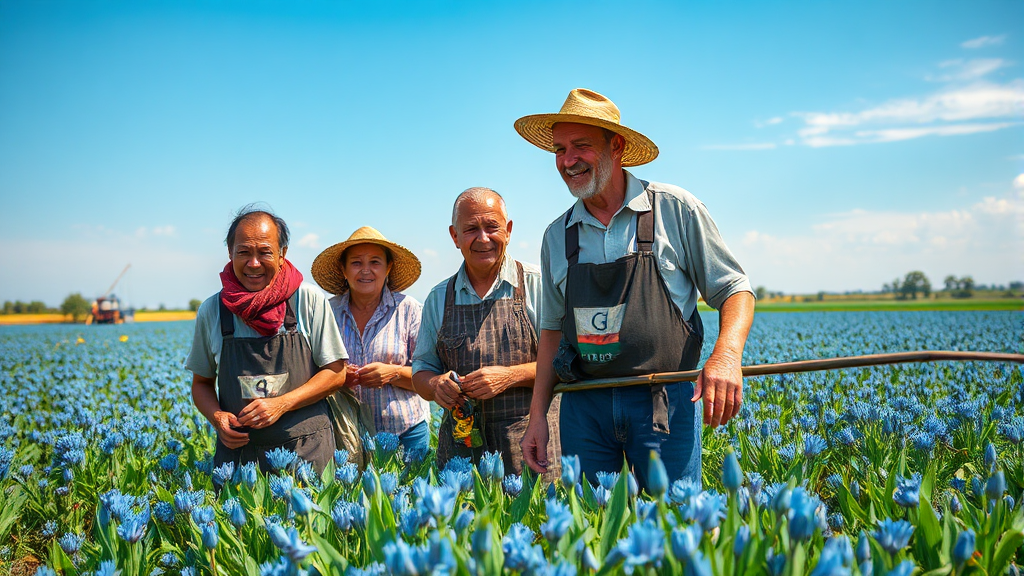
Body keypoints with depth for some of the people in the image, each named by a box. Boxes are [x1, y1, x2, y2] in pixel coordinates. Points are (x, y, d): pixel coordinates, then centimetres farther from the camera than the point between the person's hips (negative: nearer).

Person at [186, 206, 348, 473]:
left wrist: (281, 404, -14)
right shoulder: (211, 311, 3)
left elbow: (336, 373, -2)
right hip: (238, 451, 2)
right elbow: (201, 383, 13)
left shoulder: (310, 301, -4)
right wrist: (217, 417, -8)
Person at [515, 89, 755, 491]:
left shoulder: (675, 209, -2)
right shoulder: (557, 236, 9)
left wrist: (726, 354, -19)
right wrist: (537, 416, 11)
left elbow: (733, 289, 1)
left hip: (664, 401, -3)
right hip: (584, 405, 3)